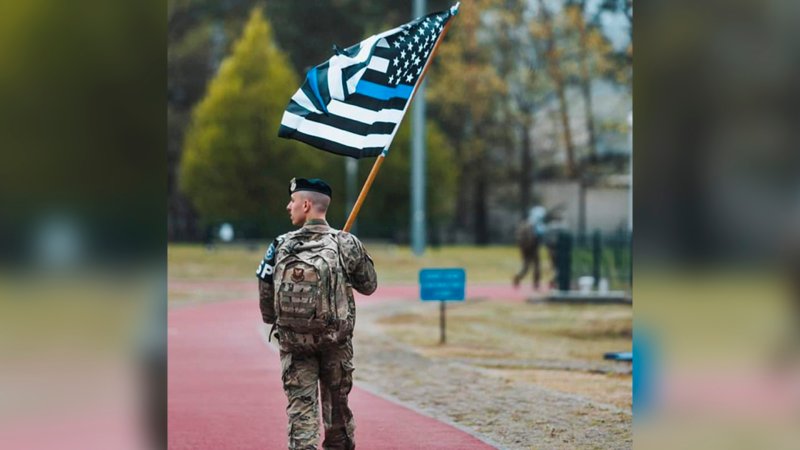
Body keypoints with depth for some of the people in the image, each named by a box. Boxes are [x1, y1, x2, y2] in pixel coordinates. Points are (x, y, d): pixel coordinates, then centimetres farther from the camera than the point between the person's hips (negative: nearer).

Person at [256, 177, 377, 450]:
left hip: (292, 340, 0)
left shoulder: (281, 246, -4)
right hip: (336, 341, 0)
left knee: (300, 407, 3)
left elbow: (265, 296, 1)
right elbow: (369, 285, 6)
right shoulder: (346, 245, -6)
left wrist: (275, 323, 18)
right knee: (337, 406, 16)